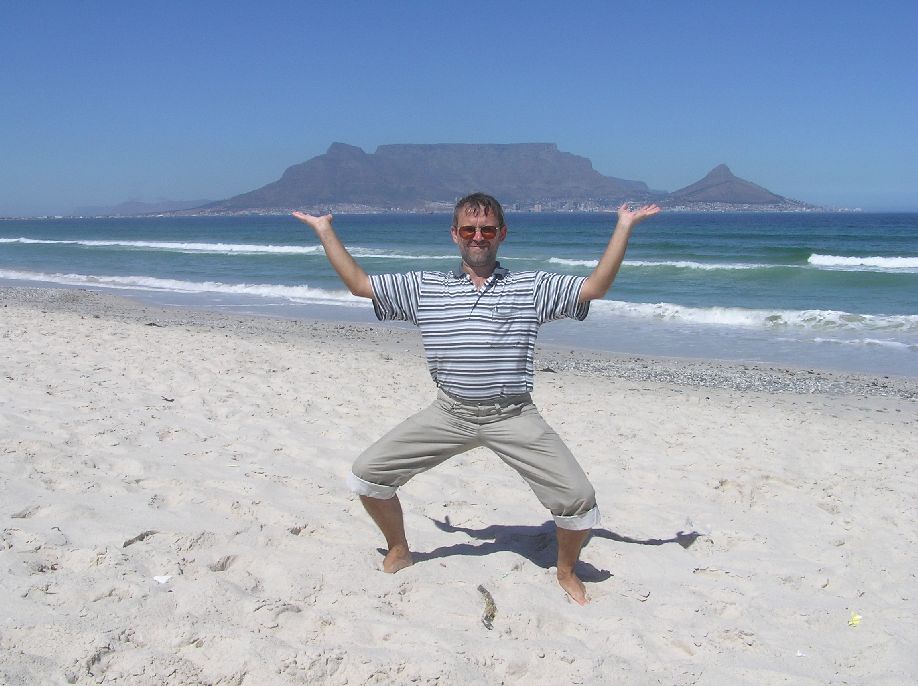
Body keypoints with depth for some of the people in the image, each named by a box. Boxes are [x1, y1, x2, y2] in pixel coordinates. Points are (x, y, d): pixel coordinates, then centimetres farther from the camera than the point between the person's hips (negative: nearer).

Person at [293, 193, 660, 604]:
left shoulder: (532, 288, 5)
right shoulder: (424, 288, 8)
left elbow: (594, 288, -3)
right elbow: (358, 283, 10)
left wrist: (623, 228, -8)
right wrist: (325, 230, 11)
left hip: (513, 417, -2)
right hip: (449, 413, 2)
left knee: (578, 498, -13)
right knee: (367, 473, -3)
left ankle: (567, 571, 19)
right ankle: (399, 552, 24)